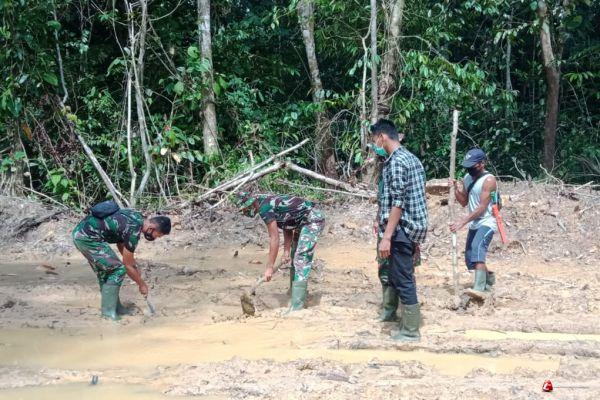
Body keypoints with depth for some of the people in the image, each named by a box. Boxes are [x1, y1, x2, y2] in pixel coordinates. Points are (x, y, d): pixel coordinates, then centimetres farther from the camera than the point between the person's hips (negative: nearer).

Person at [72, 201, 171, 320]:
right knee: (117, 270, -5)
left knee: (104, 271, 17)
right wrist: (141, 284, 6)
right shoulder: (134, 231, -17)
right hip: (88, 238, -10)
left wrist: (134, 267, 20)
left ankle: (115, 306, 24)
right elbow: (127, 265, -7)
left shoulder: (137, 216, 9)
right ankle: (109, 311, -2)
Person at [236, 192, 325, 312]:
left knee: (301, 260, -17)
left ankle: (296, 306, -21)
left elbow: (274, 239, -21)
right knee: (295, 258, 18)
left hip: (313, 220, -11)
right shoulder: (269, 202, 8)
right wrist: (286, 252, 0)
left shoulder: (265, 208, -20)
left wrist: (269, 267, -17)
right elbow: (287, 229, 10)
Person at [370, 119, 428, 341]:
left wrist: (386, 236, -23)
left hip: (402, 229, -10)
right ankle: (409, 321, 21)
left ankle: (410, 331, 1)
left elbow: (398, 202, -21)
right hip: (414, 227, 10)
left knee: (403, 280, -4)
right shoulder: (411, 158, 16)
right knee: (403, 278, 16)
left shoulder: (396, 162, -15)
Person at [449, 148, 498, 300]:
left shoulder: (489, 180, -15)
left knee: (477, 248, -32)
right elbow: (464, 202, 15)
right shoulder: (467, 178, 9)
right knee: (470, 260, 11)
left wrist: (462, 222, -25)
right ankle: (488, 277, 40)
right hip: (474, 224, 8)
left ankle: (480, 289, -44)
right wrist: (456, 189, -4)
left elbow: (482, 207, -21)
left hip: (486, 223, -8)